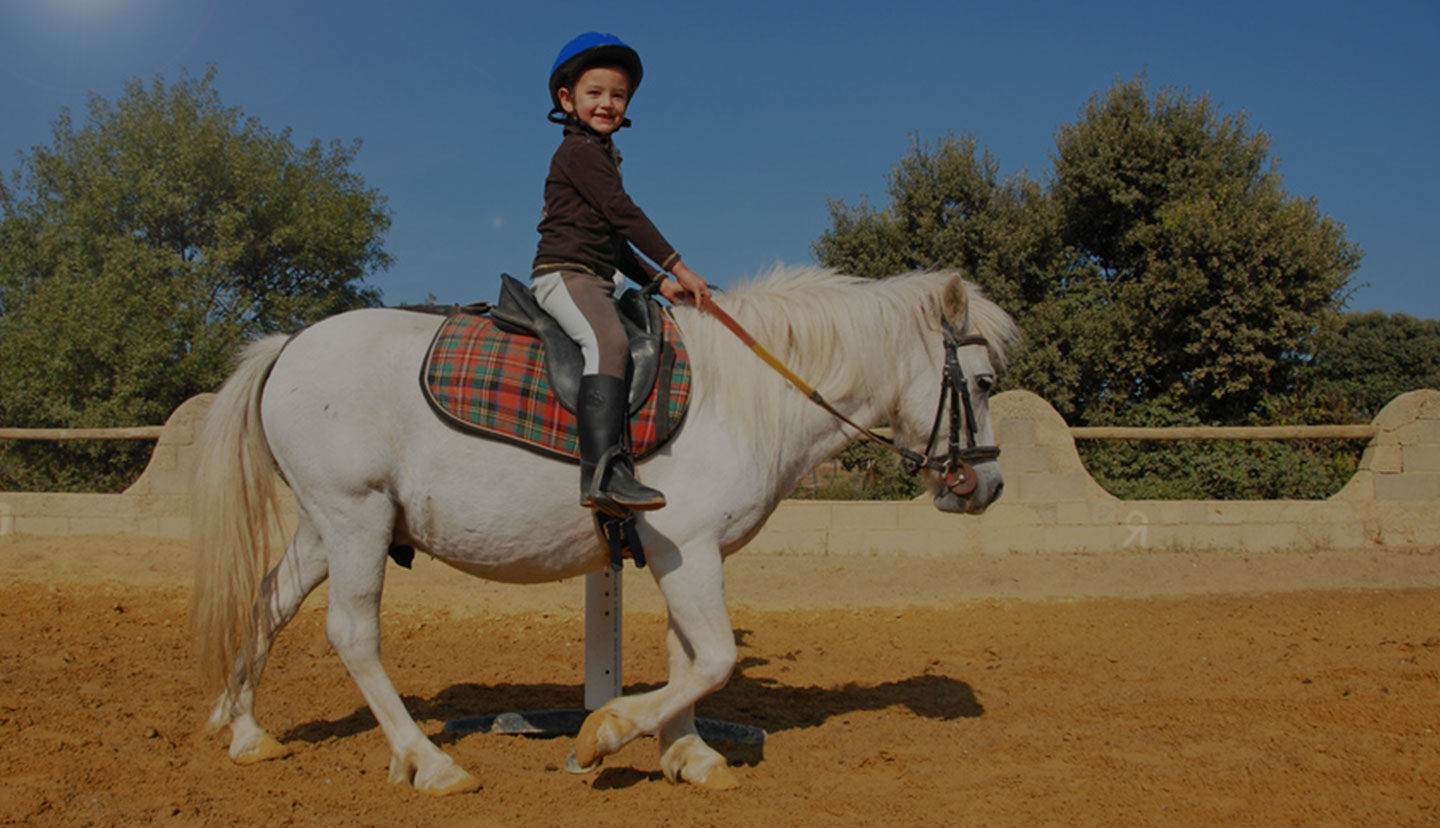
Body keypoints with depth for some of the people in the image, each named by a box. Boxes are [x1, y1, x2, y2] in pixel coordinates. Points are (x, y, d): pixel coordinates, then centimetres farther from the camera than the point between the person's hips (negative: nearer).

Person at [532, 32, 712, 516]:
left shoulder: (603, 157, 27)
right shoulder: (579, 150, -3)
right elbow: (623, 215, -13)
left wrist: (658, 282, 17)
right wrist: (677, 266, -13)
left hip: (594, 282, 11)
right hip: (564, 273, -11)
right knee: (608, 341, -34)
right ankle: (601, 471, -48)